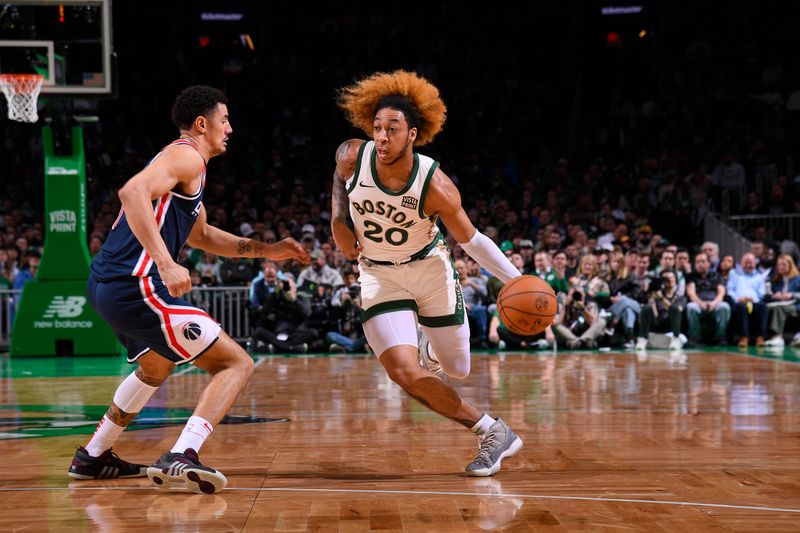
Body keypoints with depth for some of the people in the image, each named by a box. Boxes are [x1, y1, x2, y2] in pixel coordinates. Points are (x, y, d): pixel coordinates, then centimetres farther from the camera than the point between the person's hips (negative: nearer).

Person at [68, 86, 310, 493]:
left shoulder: (182, 160, 25)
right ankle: (181, 458, -24)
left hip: (107, 286, 11)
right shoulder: (187, 156, -7)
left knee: (157, 366, 36)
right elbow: (133, 192, -26)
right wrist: (166, 264, -32)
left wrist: (265, 251, 30)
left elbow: (201, 235, 37)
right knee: (237, 364, -8)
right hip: (137, 286, -11)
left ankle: (92, 457, 41)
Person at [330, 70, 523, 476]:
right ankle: (493, 433, -4)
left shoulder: (435, 186, -26)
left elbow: (471, 241, -15)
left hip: (430, 270, -1)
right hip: (379, 276, 1)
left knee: (458, 370, 6)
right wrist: (338, 219, -1)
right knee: (404, 373, -17)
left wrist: (518, 282, -24)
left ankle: (430, 349, 42)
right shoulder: (351, 157, -19)